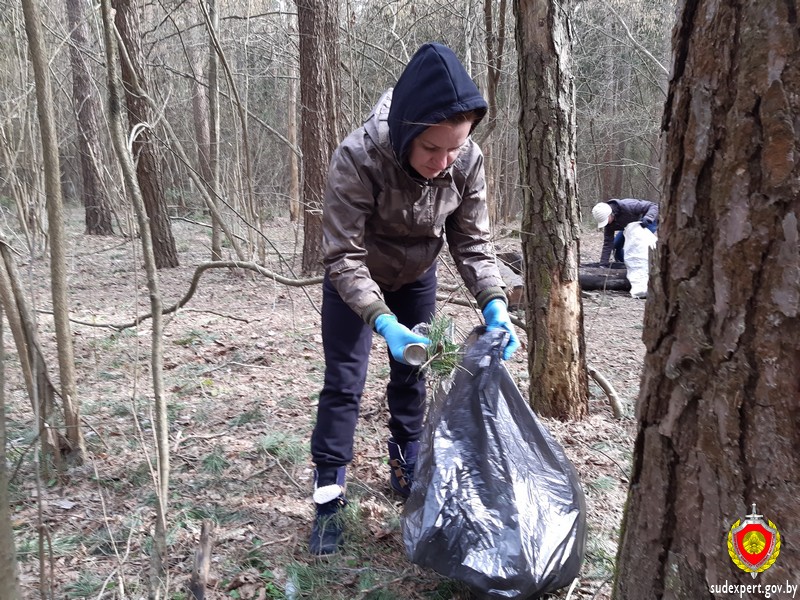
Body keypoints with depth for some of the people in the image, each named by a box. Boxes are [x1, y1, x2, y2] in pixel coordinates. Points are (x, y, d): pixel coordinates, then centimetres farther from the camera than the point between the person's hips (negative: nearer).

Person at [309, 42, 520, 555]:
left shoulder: (468, 162, -26)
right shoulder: (358, 158, -38)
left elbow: (473, 244, -17)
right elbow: (344, 256, -34)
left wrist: (494, 304, -32)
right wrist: (384, 322, -45)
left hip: (416, 278, 4)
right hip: (356, 281, -4)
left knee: (412, 374, 14)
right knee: (344, 382, -5)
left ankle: (407, 471, 34)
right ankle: (329, 498, 8)